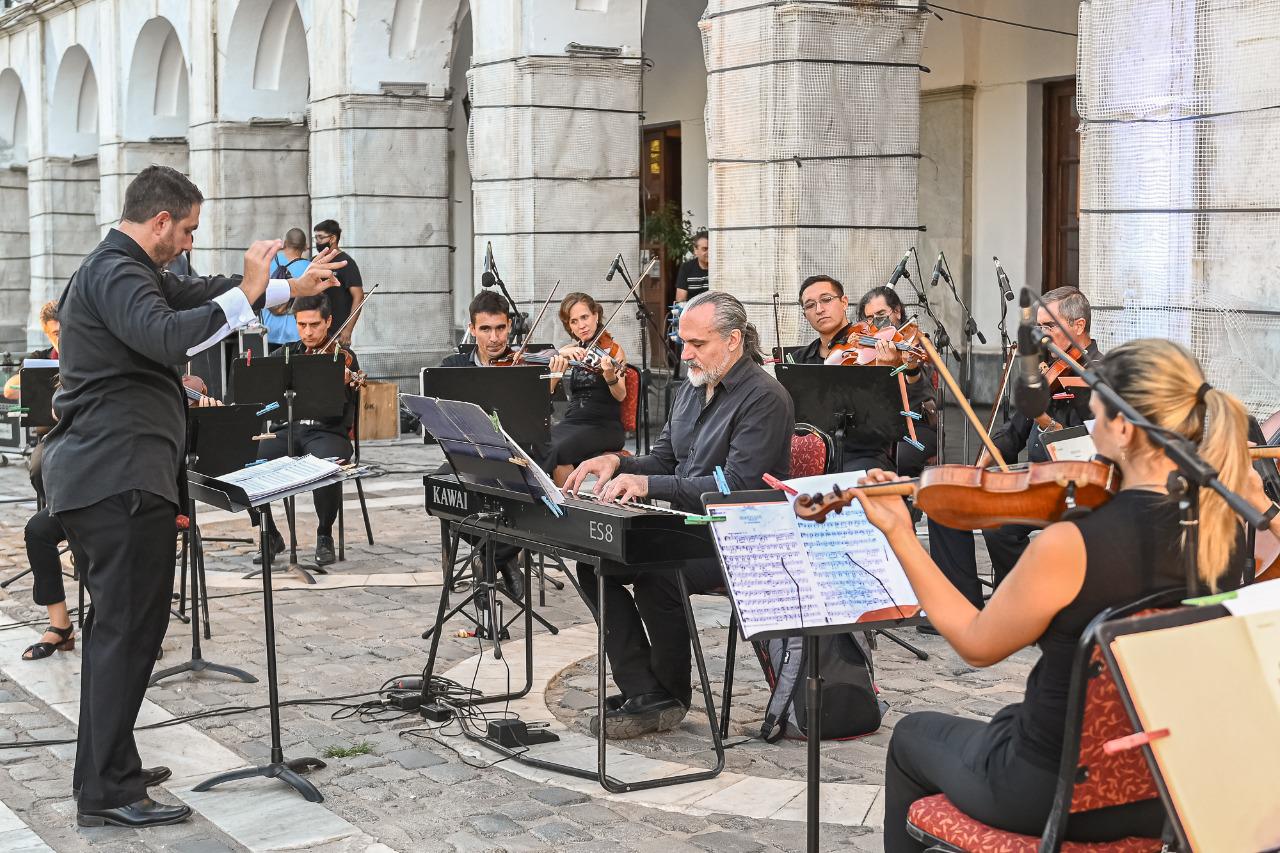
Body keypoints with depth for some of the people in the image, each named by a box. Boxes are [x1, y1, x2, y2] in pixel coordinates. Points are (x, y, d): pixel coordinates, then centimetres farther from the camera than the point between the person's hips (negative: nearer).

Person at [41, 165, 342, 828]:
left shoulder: (122, 268, 18)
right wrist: (246, 294, -29)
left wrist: (290, 288, 27)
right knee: (130, 627, -8)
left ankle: (108, 769, 27)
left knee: (115, 625, 18)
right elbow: (168, 338, -32)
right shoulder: (116, 273, -14)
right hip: (121, 475, -11)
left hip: (100, 472, 11)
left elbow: (197, 295, 27)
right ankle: (107, 793, -4)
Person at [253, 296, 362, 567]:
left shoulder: (343, 358, 2)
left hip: (328, 432, -3)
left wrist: (345, 384, -33)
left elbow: (346, 410, -11)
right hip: (288, 430, 4)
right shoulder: (288, 353, 16)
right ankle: (270, 537, -2)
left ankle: (325, 537, -9)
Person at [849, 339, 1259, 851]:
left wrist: (899, 535, -7)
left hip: (1058, 798, -6)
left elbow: (976, 645, -12)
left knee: (912, 737, 26)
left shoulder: (1069, 546, -30)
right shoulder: (1229, 525, -15)